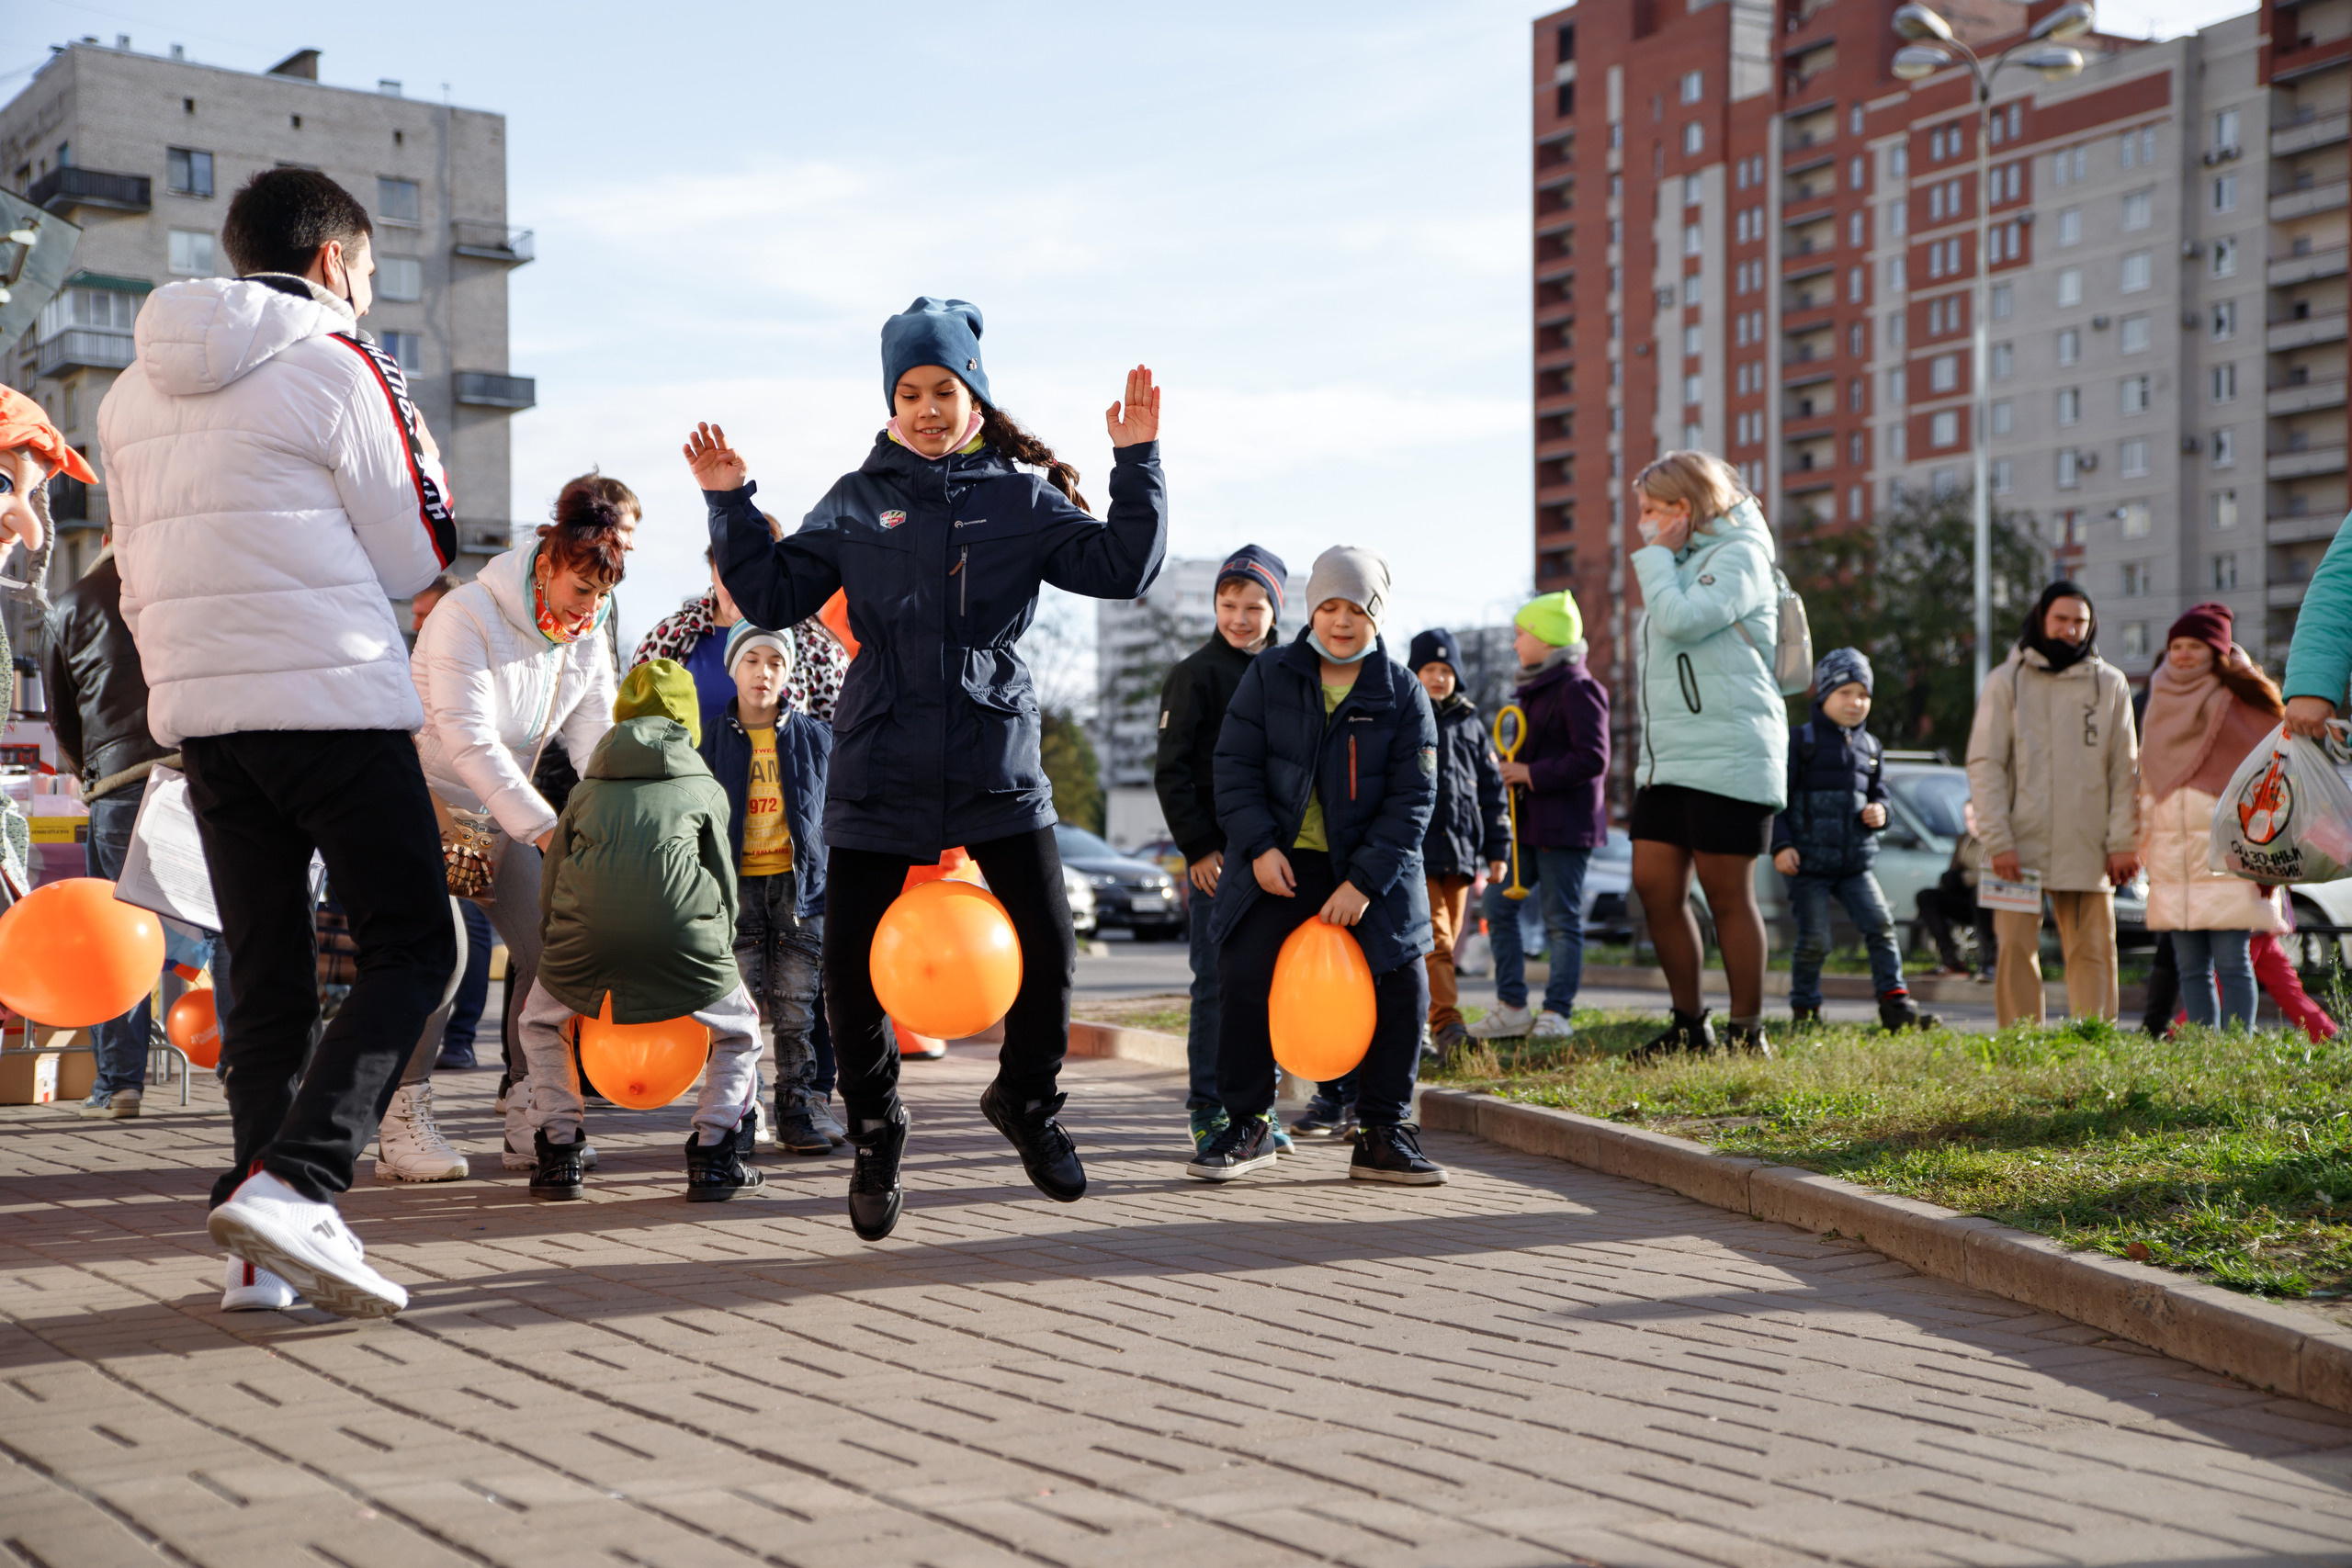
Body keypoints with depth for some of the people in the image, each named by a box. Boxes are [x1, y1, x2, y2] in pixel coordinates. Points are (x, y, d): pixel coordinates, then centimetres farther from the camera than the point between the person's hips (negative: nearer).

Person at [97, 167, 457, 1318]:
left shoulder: (134, 390, 17)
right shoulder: (339, 366, -5)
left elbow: (138, 574, 20)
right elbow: (415, 557, -1)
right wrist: (414, 439, 14)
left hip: (198, 708, 7)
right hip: (334, 699, -7)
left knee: (264, 975, 10)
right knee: (412, 947, -1)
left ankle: (268, 1242, 6)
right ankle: (291, 1183, -18)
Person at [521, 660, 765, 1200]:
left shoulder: (587, 789, 30)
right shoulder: (705, 789, 26)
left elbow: (550, 884, 29)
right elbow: (724, 884, 26)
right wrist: (710, 962, 39)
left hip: (584, 931, 2)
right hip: (680, 927, -1)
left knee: (539, 1018, 32)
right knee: (738, 1027, 25)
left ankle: (558, 1154, 24)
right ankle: (713, 1155, 15)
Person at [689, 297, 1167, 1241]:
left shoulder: (1023, 499, 7)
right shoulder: (856, 504, 8)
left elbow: (1121, 569, -3)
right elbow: (772, 597, 8)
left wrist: (1137, 463, -10)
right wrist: (729, 504, 1)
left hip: (998, 764, 0)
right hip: (880, 766, 0)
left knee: (1049, 948, -5)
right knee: (848, 962, 0)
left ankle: (1025, 1100, 24)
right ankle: (875, 1129, 24)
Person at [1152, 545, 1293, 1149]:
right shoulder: (1196, 674, -3)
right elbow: (1171, 771, -6)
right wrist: (1198, 847, -13)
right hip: (1217, 854, -5)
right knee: (1217, 981, -3)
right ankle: (1207, 1111, 4)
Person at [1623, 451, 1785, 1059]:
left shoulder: (1737, 556, -6)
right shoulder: (1679, 563, 21)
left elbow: (1681, 620, -19)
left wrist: (1657, 556, -10)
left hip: (1728, 753, -9)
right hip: (1667, 757, 9)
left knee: (1728, 895, -4)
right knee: (1654, 884, 5)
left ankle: (1747, 1032, 5)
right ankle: (1690, 1024, 15)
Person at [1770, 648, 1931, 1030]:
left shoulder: (1870, 747, 14)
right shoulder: (1801, 741, -3)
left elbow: (1878, 794, 23)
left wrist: (1879, 812, -2)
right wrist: (1781, 845, -14)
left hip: (1856, 863, 4)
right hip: (1808, 863, -4)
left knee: (1881, 924, -8)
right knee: (1814, 940, -4)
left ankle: (1895, 1003, -3)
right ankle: (1804, 1009, 14)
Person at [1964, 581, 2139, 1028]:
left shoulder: (2111, 684, 11)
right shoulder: (2005, 682, 7)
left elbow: (2124, 769, 10)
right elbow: (1985, 765, 2)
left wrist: (2124, 842, 0)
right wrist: (1997, 840, -9)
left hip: (2087, 849, 1)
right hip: (2020, 846, -1)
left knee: (2093, 952, 0)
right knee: (2016, 950, -4)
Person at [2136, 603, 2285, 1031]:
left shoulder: (2237, 703, 0)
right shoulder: (2161, 703, 17)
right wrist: (2144, 847, 16)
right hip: (2172, 857, 5)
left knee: (2232, 963, -8)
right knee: (2189, 967, 4)